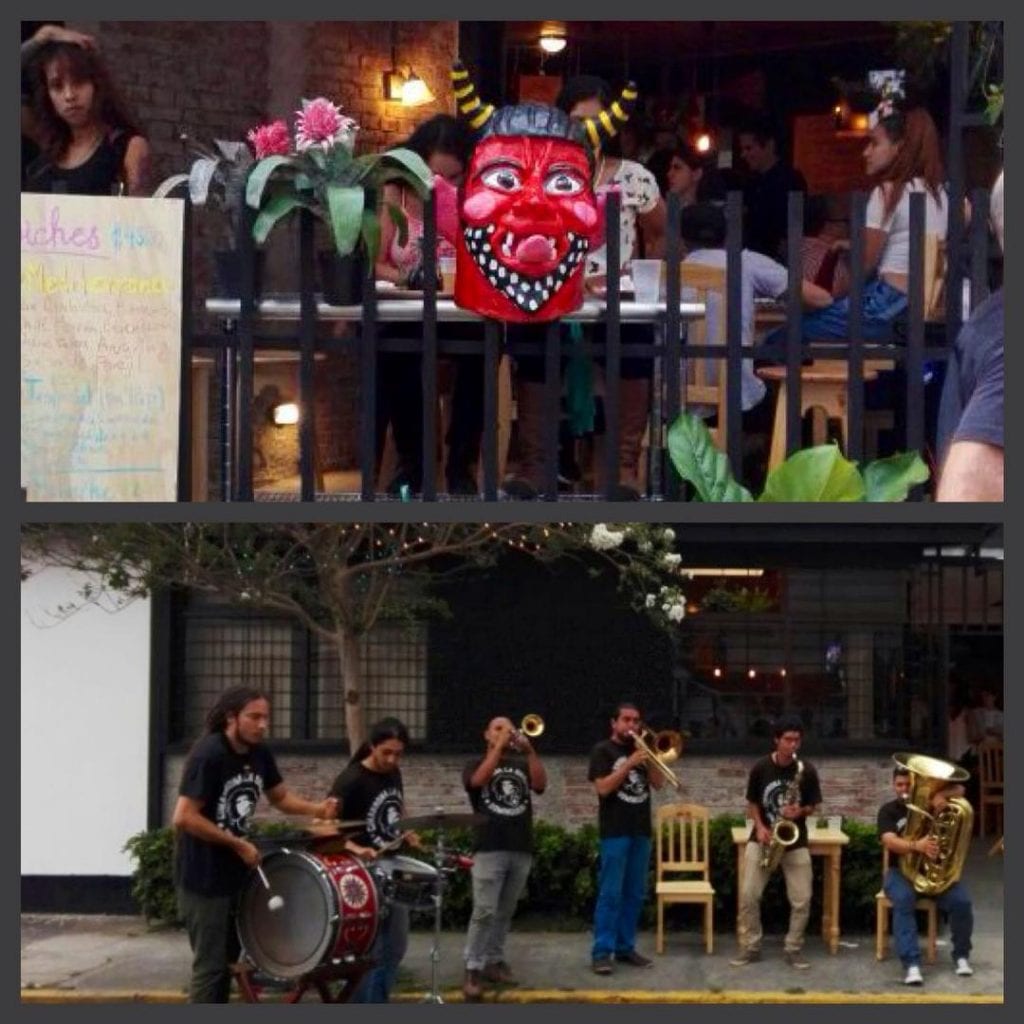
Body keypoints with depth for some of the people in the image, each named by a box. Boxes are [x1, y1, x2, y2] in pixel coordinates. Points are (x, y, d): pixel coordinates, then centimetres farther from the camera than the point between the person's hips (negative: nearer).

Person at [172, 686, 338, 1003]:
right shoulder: (208, 754, -21)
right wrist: (238, 844, -20)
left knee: (229, 959, 16)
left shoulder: (259, 753, 2)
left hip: (235, 873, 8)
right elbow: (183, 818, -25)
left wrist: (316, 808, -6)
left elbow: (280, 796, 15)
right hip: (202, 877, -8)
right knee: (210, 965, -4)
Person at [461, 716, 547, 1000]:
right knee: (484, 911, -10)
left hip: (521, 849, 4)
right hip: (490, 848, -4)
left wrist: (529, 750, -14)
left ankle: (494, 961, 17)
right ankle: (473, 969, -7)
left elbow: (541, 784, -4)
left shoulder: (522, 765, 15)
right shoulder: (476, 765, 8)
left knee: (505, 912, 9)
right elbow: (479, 780, -15)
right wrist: (499, 747, -16)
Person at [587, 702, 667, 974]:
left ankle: (625, 947, 14)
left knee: (635, 893, 7)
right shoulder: (603, 750, -1)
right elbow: (603, 788, -13)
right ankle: (602, 952, -7)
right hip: (614, 831, -6)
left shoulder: (640, 750, 16)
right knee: (610, 893, -8)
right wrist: (629, 764, -19)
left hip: (641, 831, 6)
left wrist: (649, 759, -7)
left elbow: (659, 783, 8)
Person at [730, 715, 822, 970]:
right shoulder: (760, 767, -4)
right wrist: (759, 827, -10)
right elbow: (752, 803, 6)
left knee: (802, 900, -5)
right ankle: (750, 947, 7)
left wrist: (801, 811, -19)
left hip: (795, 841, 0)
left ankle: (793, 949, 10)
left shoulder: (807, 770, -5)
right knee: (749, 895, -6)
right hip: (762, 838, 0)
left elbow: (813, 807, 3)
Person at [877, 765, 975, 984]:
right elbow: (890, 841, -15)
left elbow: (959, 789, -4)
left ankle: (961, 955, 0)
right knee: (903, 901, -35)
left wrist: (942, 794, -26)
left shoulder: (929, 802, 9)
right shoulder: (888, 810, 2)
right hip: (902, 870, -2)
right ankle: (912, 964, -39)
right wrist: (917, 846, -34)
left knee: (961, 901, -25)